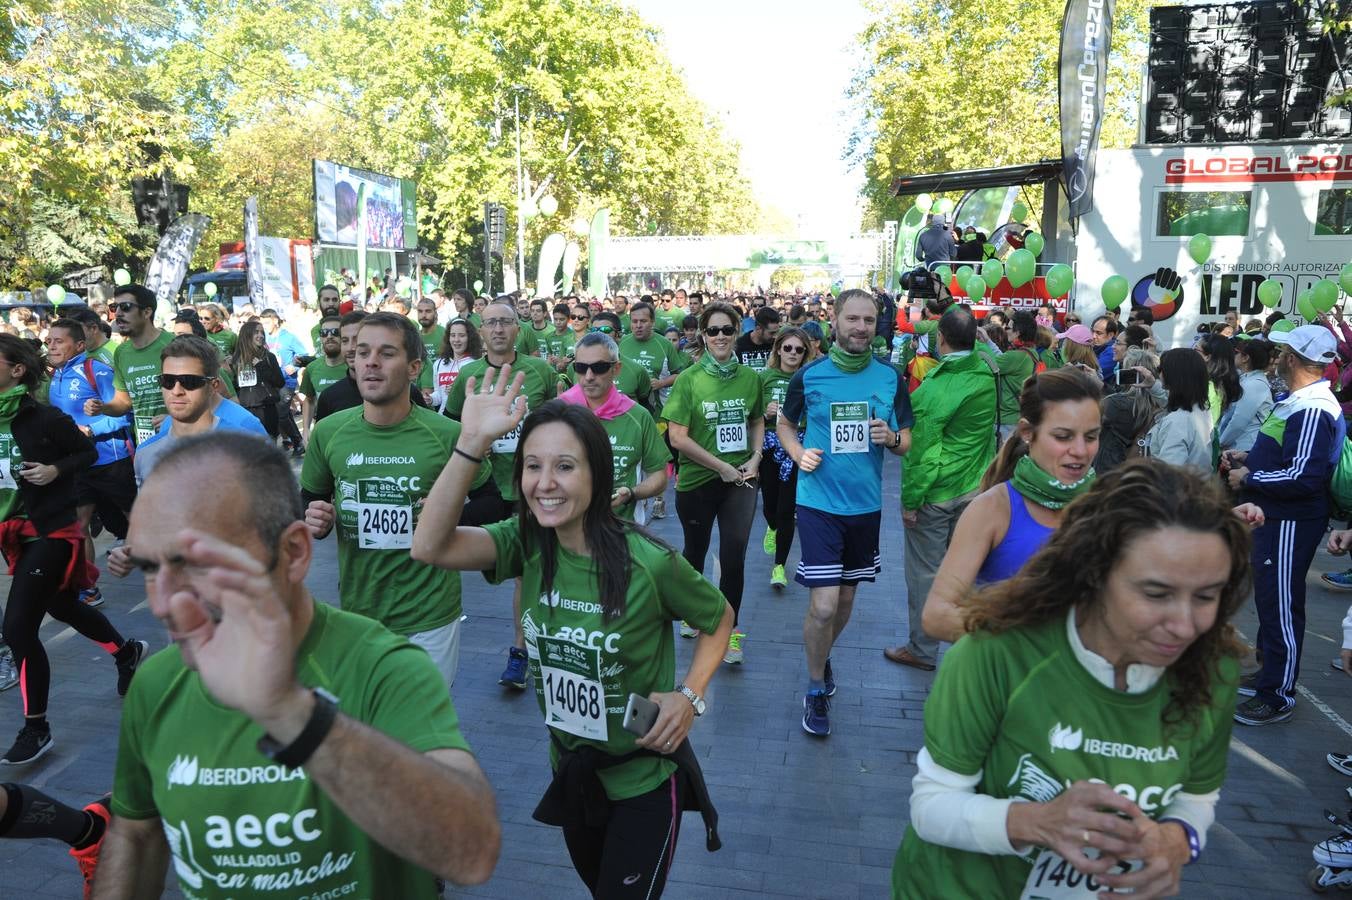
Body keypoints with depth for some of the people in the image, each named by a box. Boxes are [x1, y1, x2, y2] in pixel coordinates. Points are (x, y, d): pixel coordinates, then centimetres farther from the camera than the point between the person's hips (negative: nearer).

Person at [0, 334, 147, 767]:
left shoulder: (45, 419, -15)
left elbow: (87, 453, -1)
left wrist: (56, 470, -18)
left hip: (50, 532, -7)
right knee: (62, 606, 23)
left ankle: (36, 729, 9)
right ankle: (127, 651, 50)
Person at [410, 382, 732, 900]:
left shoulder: (649, 564, -25)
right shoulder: (529, 543, -13)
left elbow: (719, 619, -6)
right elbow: (431, 547, -29)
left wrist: (690, 696, -19)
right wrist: (472, 443, -37)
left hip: (644, 777, -5)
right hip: (570, 769, 5)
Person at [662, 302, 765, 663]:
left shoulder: (749, 376, 0)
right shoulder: (688, 379, -9)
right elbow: (677, 437, -13)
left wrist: (755, 458, -3)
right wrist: (722, 467, -14)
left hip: (741, 480, 2)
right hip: (697, 480, -2)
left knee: (734, 556, 1)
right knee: (696, 551, 16)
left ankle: (730, 630, 17)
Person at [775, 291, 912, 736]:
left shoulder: (890, 378, 0)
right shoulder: (808, 376, -6)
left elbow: (906, 441, 8)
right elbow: (784, 423, 10)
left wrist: (892, 437, -15)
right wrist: (798, 453, -10)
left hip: (866, 503, 3)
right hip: (819, 503, -3)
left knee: (846, 598, 18)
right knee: (823, 606, -8)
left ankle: (823, 657, 46)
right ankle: (816, 690, 15)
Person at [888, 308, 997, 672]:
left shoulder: (933, 389, -23)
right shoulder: (989, 376, -6)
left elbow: (922, 452, -20)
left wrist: (910, 501, -12)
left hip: (934, 493, -6)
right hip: (975, 489, 7)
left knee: (924, 572, 6)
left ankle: (922, 650, 18)